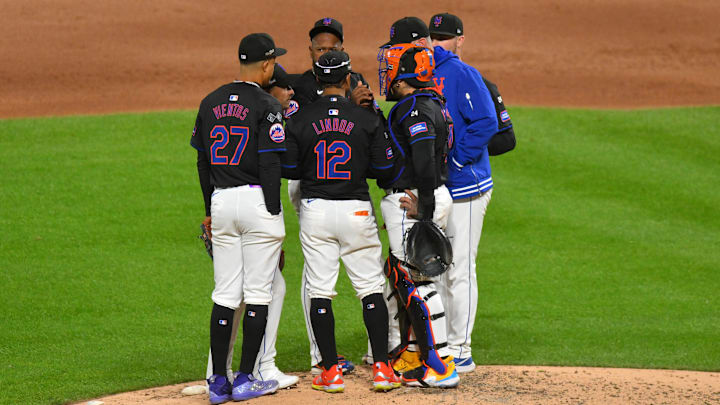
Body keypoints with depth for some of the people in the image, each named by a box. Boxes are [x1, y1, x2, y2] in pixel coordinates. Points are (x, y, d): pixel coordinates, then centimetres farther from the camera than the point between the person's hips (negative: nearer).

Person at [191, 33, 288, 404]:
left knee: (224, 295, 9)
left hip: (221, 201, 6)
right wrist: (273, 215, -10)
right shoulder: (266, 106, -10)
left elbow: (203, 161, 13)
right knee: (258, 294, 2)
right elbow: (270, 164, -14)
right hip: (257, 201, -6)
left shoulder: (210, 103, 9)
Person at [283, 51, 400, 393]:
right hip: (357, 210, 0)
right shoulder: (367, 119, -4)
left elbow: (289, 169, -3)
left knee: (320, 293, 5)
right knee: (371, 289, 7)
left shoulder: (299, 120, -4)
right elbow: (385, 168, -2)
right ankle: (381, 367, 3)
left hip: (315, 210, 0)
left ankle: (330, 371, 5)